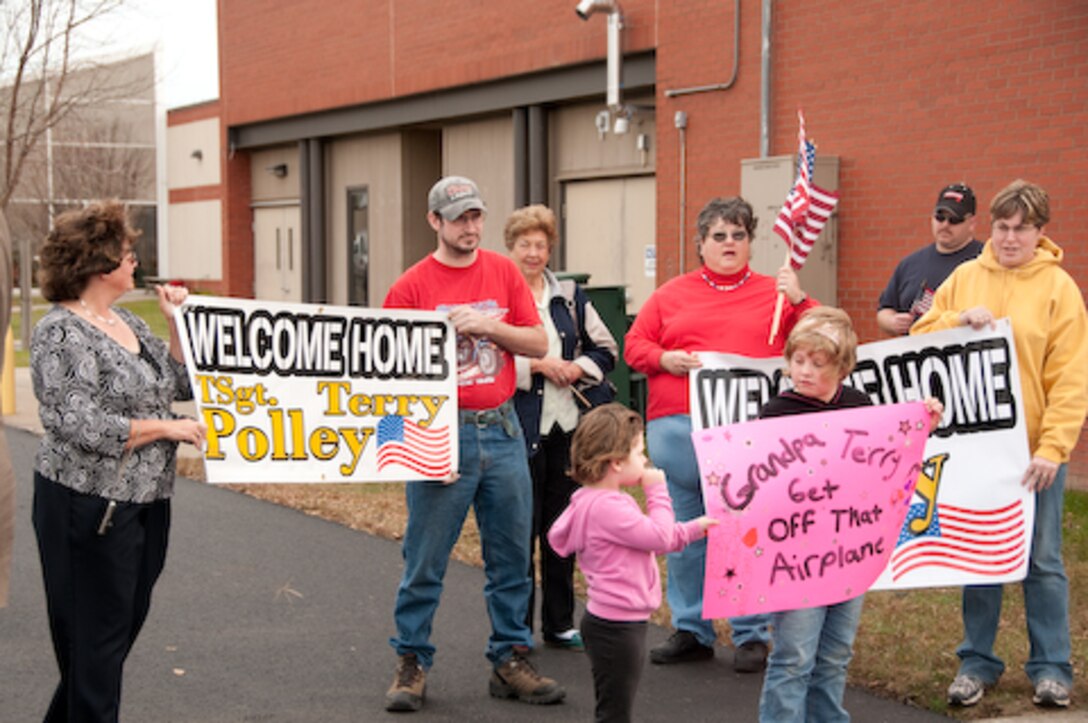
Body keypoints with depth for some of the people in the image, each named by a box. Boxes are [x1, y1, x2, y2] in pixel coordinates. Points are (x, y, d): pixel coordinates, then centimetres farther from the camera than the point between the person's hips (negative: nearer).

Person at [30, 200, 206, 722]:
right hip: (91, 508, -9)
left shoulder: (125, 321, 11)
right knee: (96, 637, 0)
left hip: (146, 502, 9)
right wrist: (165, 428, -16)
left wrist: (177, 322, 4)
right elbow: (81, 426, -23)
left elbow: (180, 385, 14)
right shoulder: (62, 334, -15)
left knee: (127, 623, 17)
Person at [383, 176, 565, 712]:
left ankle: (509, 660, 19)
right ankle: (411, 663, 13)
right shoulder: (412, 286, -1)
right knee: (426, 558, 1)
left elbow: (538, 343, 3)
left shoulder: (504, 272, 8)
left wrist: (485, 326, -10)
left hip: (502, 429, 4)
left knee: (511, 555, 8)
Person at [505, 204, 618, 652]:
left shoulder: (569, 296, 12)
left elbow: (605, 350, 15)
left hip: (566, 425, 5)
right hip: (519, 427, -5)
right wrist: (538, 364, -15)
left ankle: (560, 624, 20)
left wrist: (576, 368, -4)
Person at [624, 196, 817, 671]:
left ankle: (751, 635, 8)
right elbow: (635, 345, 13)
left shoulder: (774, 294, 12)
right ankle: (690, 631, 18)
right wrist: (665, 358, -5)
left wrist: (798, 301, -9)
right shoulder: (672, 295, 15)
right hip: (678, 429, 2)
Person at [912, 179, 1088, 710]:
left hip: (1034, 447, -3)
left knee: (1041, 559, 5)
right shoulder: (965, 278, 5)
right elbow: (920, 335, 6)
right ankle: (977, 662, 21)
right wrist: (959, 319, -13)